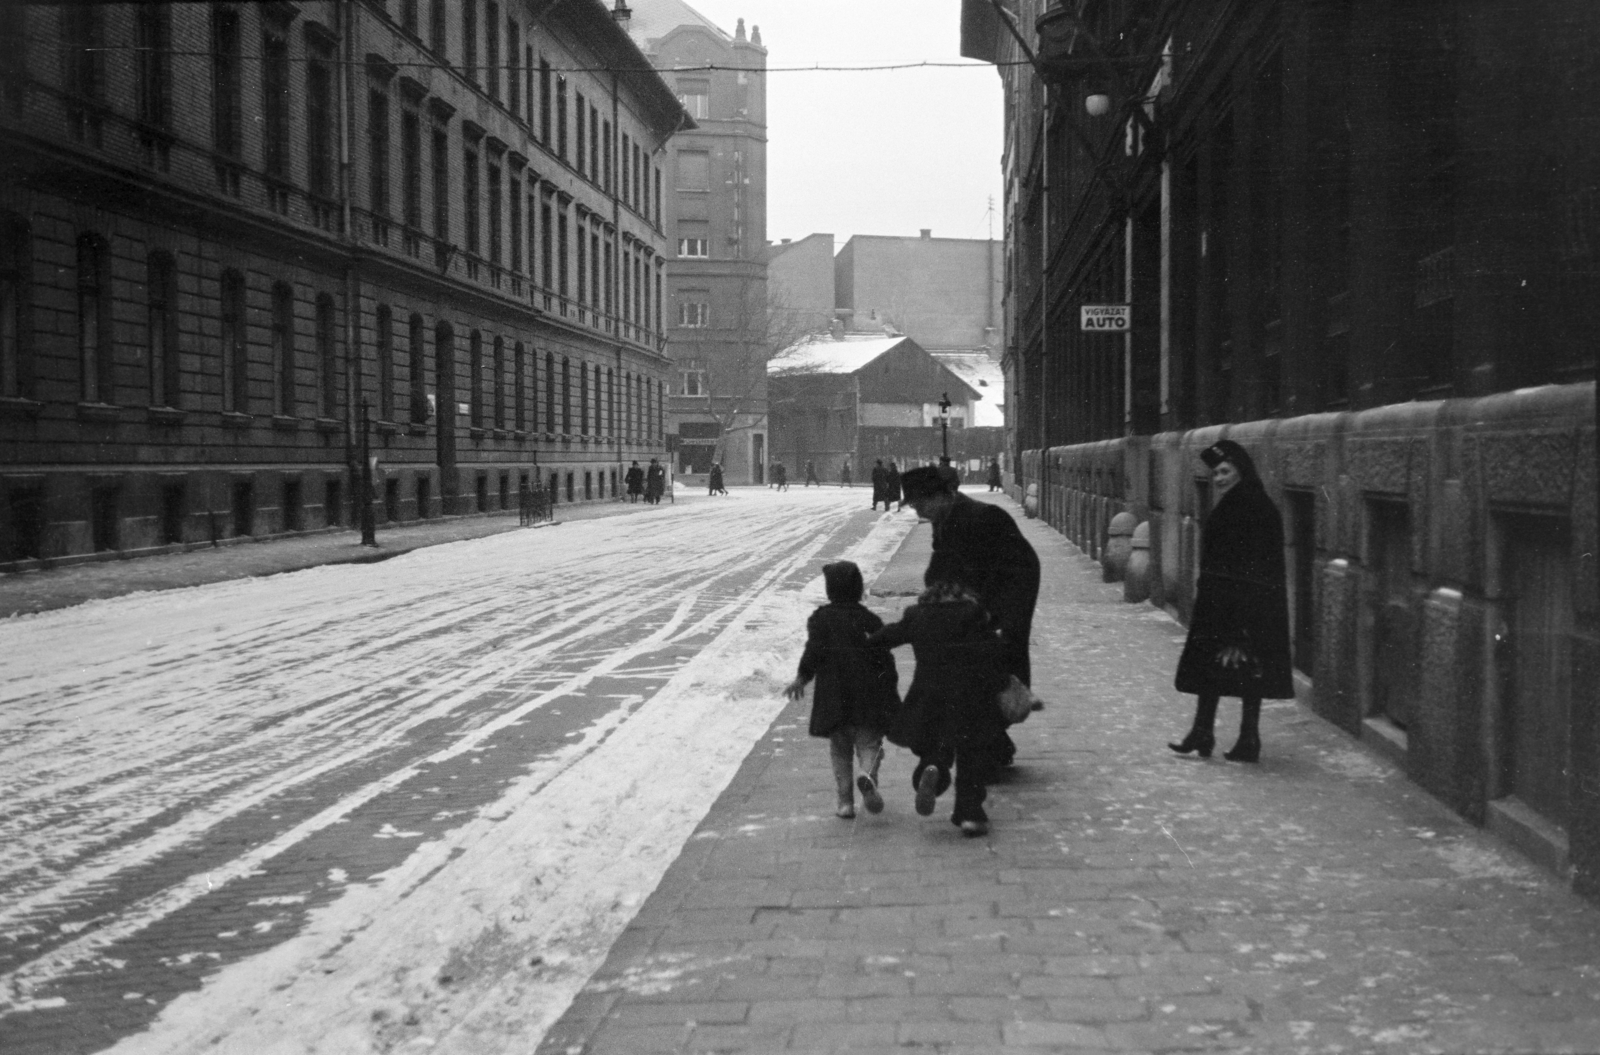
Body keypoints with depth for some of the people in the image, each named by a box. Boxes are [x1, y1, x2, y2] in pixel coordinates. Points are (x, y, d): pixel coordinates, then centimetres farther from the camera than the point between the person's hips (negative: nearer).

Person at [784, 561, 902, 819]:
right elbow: (885, 657, 2)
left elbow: (814, 650, -11)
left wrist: (801, 678, -2)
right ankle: (868, 776, -26)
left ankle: (845, 802, 7)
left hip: (833, 697, 0)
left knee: (839, 750, 11)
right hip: (867, 697, 0)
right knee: (869, 742, 5)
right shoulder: (869, 619, 3)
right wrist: (892, 689, 10)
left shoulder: (820, 618, 1)